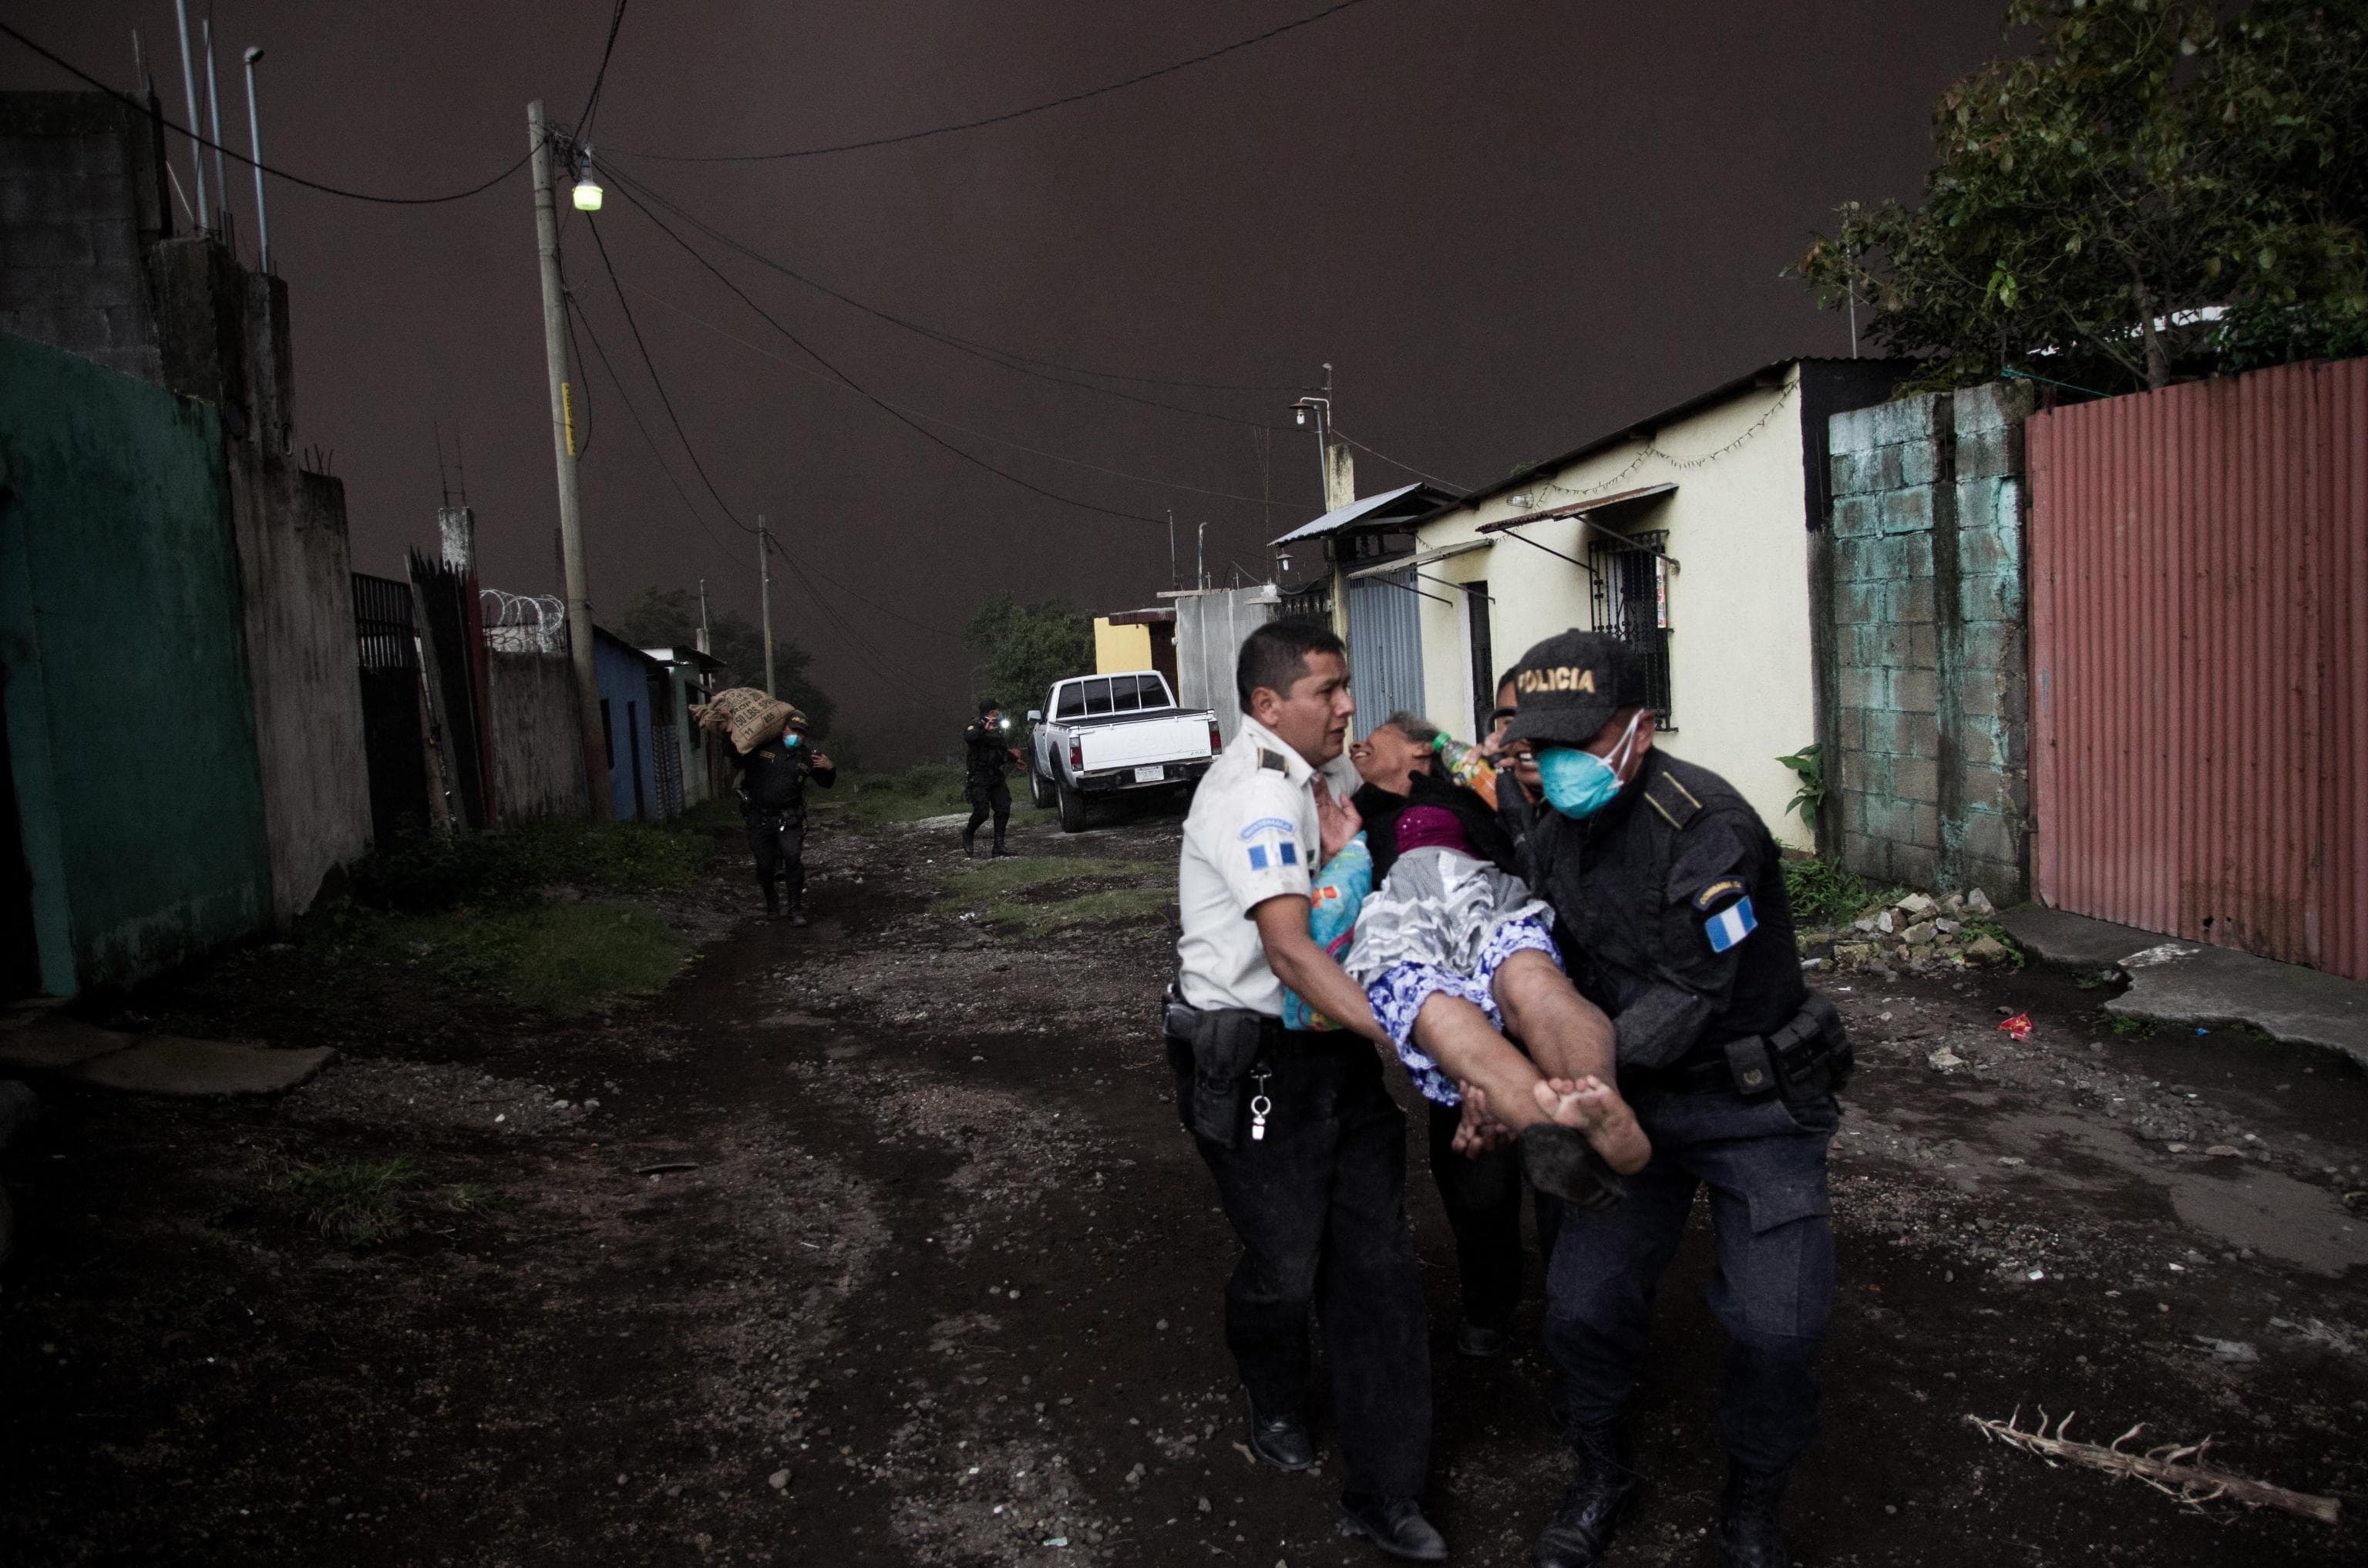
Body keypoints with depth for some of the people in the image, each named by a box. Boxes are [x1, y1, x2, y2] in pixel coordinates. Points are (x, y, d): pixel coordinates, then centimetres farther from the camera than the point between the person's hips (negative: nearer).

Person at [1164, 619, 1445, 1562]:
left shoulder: (1317, 773, 6)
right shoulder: (1255, 795, -20)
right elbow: (1292, 954, -31)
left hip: (1334, 1050, 8)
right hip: (1253, 1065, -8)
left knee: (1377, 1262, 6)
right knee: (1285, 1265, 6)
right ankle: (1276, 1407, 39)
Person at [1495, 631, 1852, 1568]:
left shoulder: (1705, 828, -25)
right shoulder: (1554, 833, 0)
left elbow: (1687, 995, -29)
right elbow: (1547, 978, 8)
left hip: (1754, 1102, -5)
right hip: (1637, 1099, 5)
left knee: (1776, 1325, -7)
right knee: (1585, 1301, 1)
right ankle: (1599, 1477, 28)